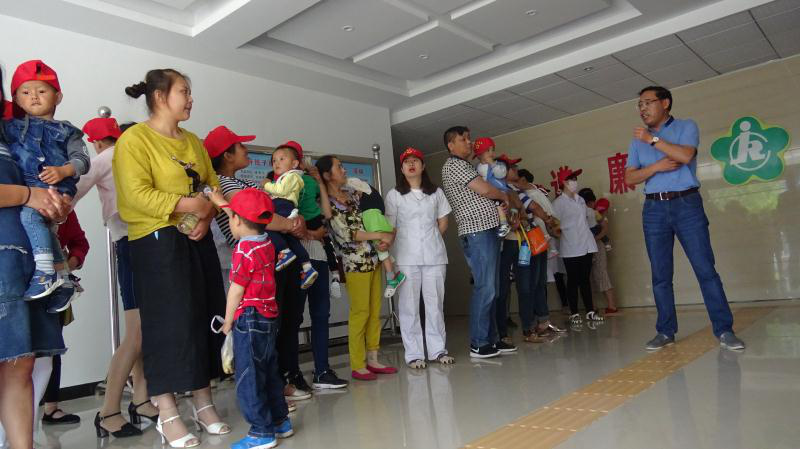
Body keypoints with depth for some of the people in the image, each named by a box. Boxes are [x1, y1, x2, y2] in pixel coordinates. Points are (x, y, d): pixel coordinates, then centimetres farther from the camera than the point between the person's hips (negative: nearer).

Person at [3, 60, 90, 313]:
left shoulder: (66, 131, 15)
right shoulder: (10, 127, 22)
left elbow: (82, 160, 5)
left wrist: (63, 171, -12)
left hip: (56, 188, -4)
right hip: (23, 189, 4)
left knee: (29, 214, -28)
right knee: (43, 227, -3)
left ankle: (45, 271, -28)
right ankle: (63, 279, 6)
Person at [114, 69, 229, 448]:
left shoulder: (193, 141, 16)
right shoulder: (134, 138, -6)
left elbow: (213, 186, 12)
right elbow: (137, 195, -17)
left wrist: (208, 216, -8)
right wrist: (192, 205, -19)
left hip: (198, 239, 7)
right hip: (157, 241, -7)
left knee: (206, 316, 7)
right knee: (169, 321, -5)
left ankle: (203, 403, 20)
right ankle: (167, 415, 8)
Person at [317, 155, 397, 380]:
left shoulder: (353, 193, 13)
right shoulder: (326, 203, -8)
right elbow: (347, 234, -14)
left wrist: (389, 236, -5)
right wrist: (380, 235, -13)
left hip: (373, 259, 7)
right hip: (355, 263, -7)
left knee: (375, 312, 9)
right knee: (360, 313, -3)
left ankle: (373, 360, 19)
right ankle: (357, 366, 8)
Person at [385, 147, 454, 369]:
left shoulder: (436, 192, 12)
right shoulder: (394, 195, 5)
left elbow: (443, 223, 15)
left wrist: (429, 240, 7)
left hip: (434, 256, 2)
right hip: (406, 257, -2)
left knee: (435, 303, 5)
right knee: (409, 305, -2)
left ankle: (438, 350, 14)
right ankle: (414, 354, 5)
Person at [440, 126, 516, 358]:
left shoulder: (465, 166, 24)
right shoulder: (453, 165, -6)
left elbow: (482, 195, 23)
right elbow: (484, 189, -13)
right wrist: (504, 196, 5)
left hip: (488, 230, 10)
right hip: (477, 233, -10)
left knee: (490, 289, 10)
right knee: (484, 288, -10)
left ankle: (490, 339, 17)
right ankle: (478, 344, -4)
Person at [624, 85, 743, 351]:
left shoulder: (686, 127, 6)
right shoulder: (638, 141, 15)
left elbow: (685, 155, -14)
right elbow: (629, 178, 6)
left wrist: (653, 139, -7)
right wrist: (656, 166, -10)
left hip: (686, 204, -3)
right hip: (653, 209, 3)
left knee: (705, 269, -5)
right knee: (660, 275, 3)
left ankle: (724, 330, 2)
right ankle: (666, 332, 9)